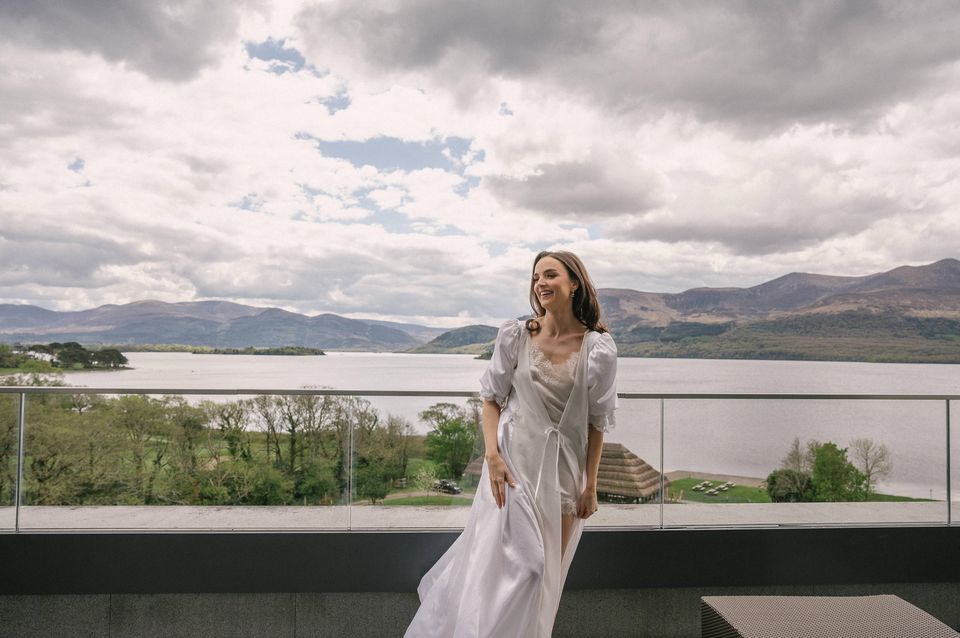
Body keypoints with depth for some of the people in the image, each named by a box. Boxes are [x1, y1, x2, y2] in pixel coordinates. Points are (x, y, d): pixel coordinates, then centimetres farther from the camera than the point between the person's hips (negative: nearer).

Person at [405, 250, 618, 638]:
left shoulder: (598, 349, -6)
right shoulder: (514, 337, -4)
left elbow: (597, 422, -1)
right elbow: (492, 399, 2)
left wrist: (590, 485, 0)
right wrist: (492, 455, -10)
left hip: (564, 470, 1)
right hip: (514, 462, -1)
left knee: (549, 570, 12)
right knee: (509, 561, -2)